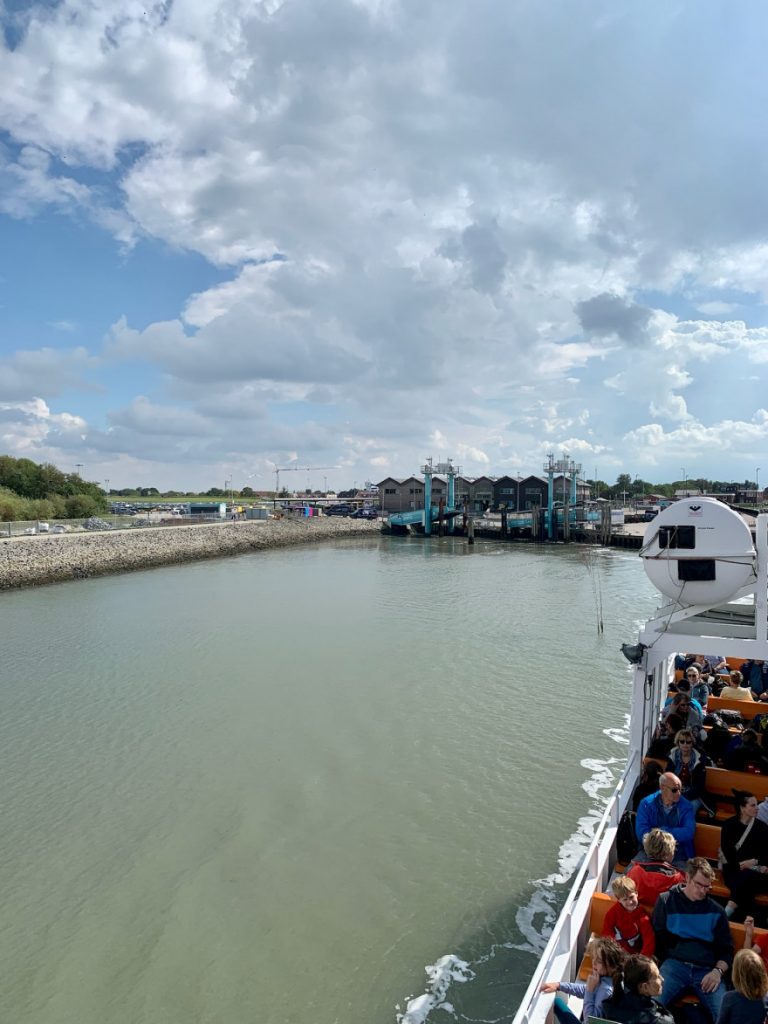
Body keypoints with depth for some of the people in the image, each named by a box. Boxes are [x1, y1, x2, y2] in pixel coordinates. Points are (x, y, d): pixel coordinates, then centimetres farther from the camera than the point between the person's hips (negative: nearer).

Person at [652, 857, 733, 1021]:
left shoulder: (716, 911, 18)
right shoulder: (666, 900, 11)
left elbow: (726, 949, 17)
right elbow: (657, 938, 9)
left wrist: (717, 971, -3)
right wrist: (665, 964, -7)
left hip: (707, 970, 2)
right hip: (675, 964, -2)